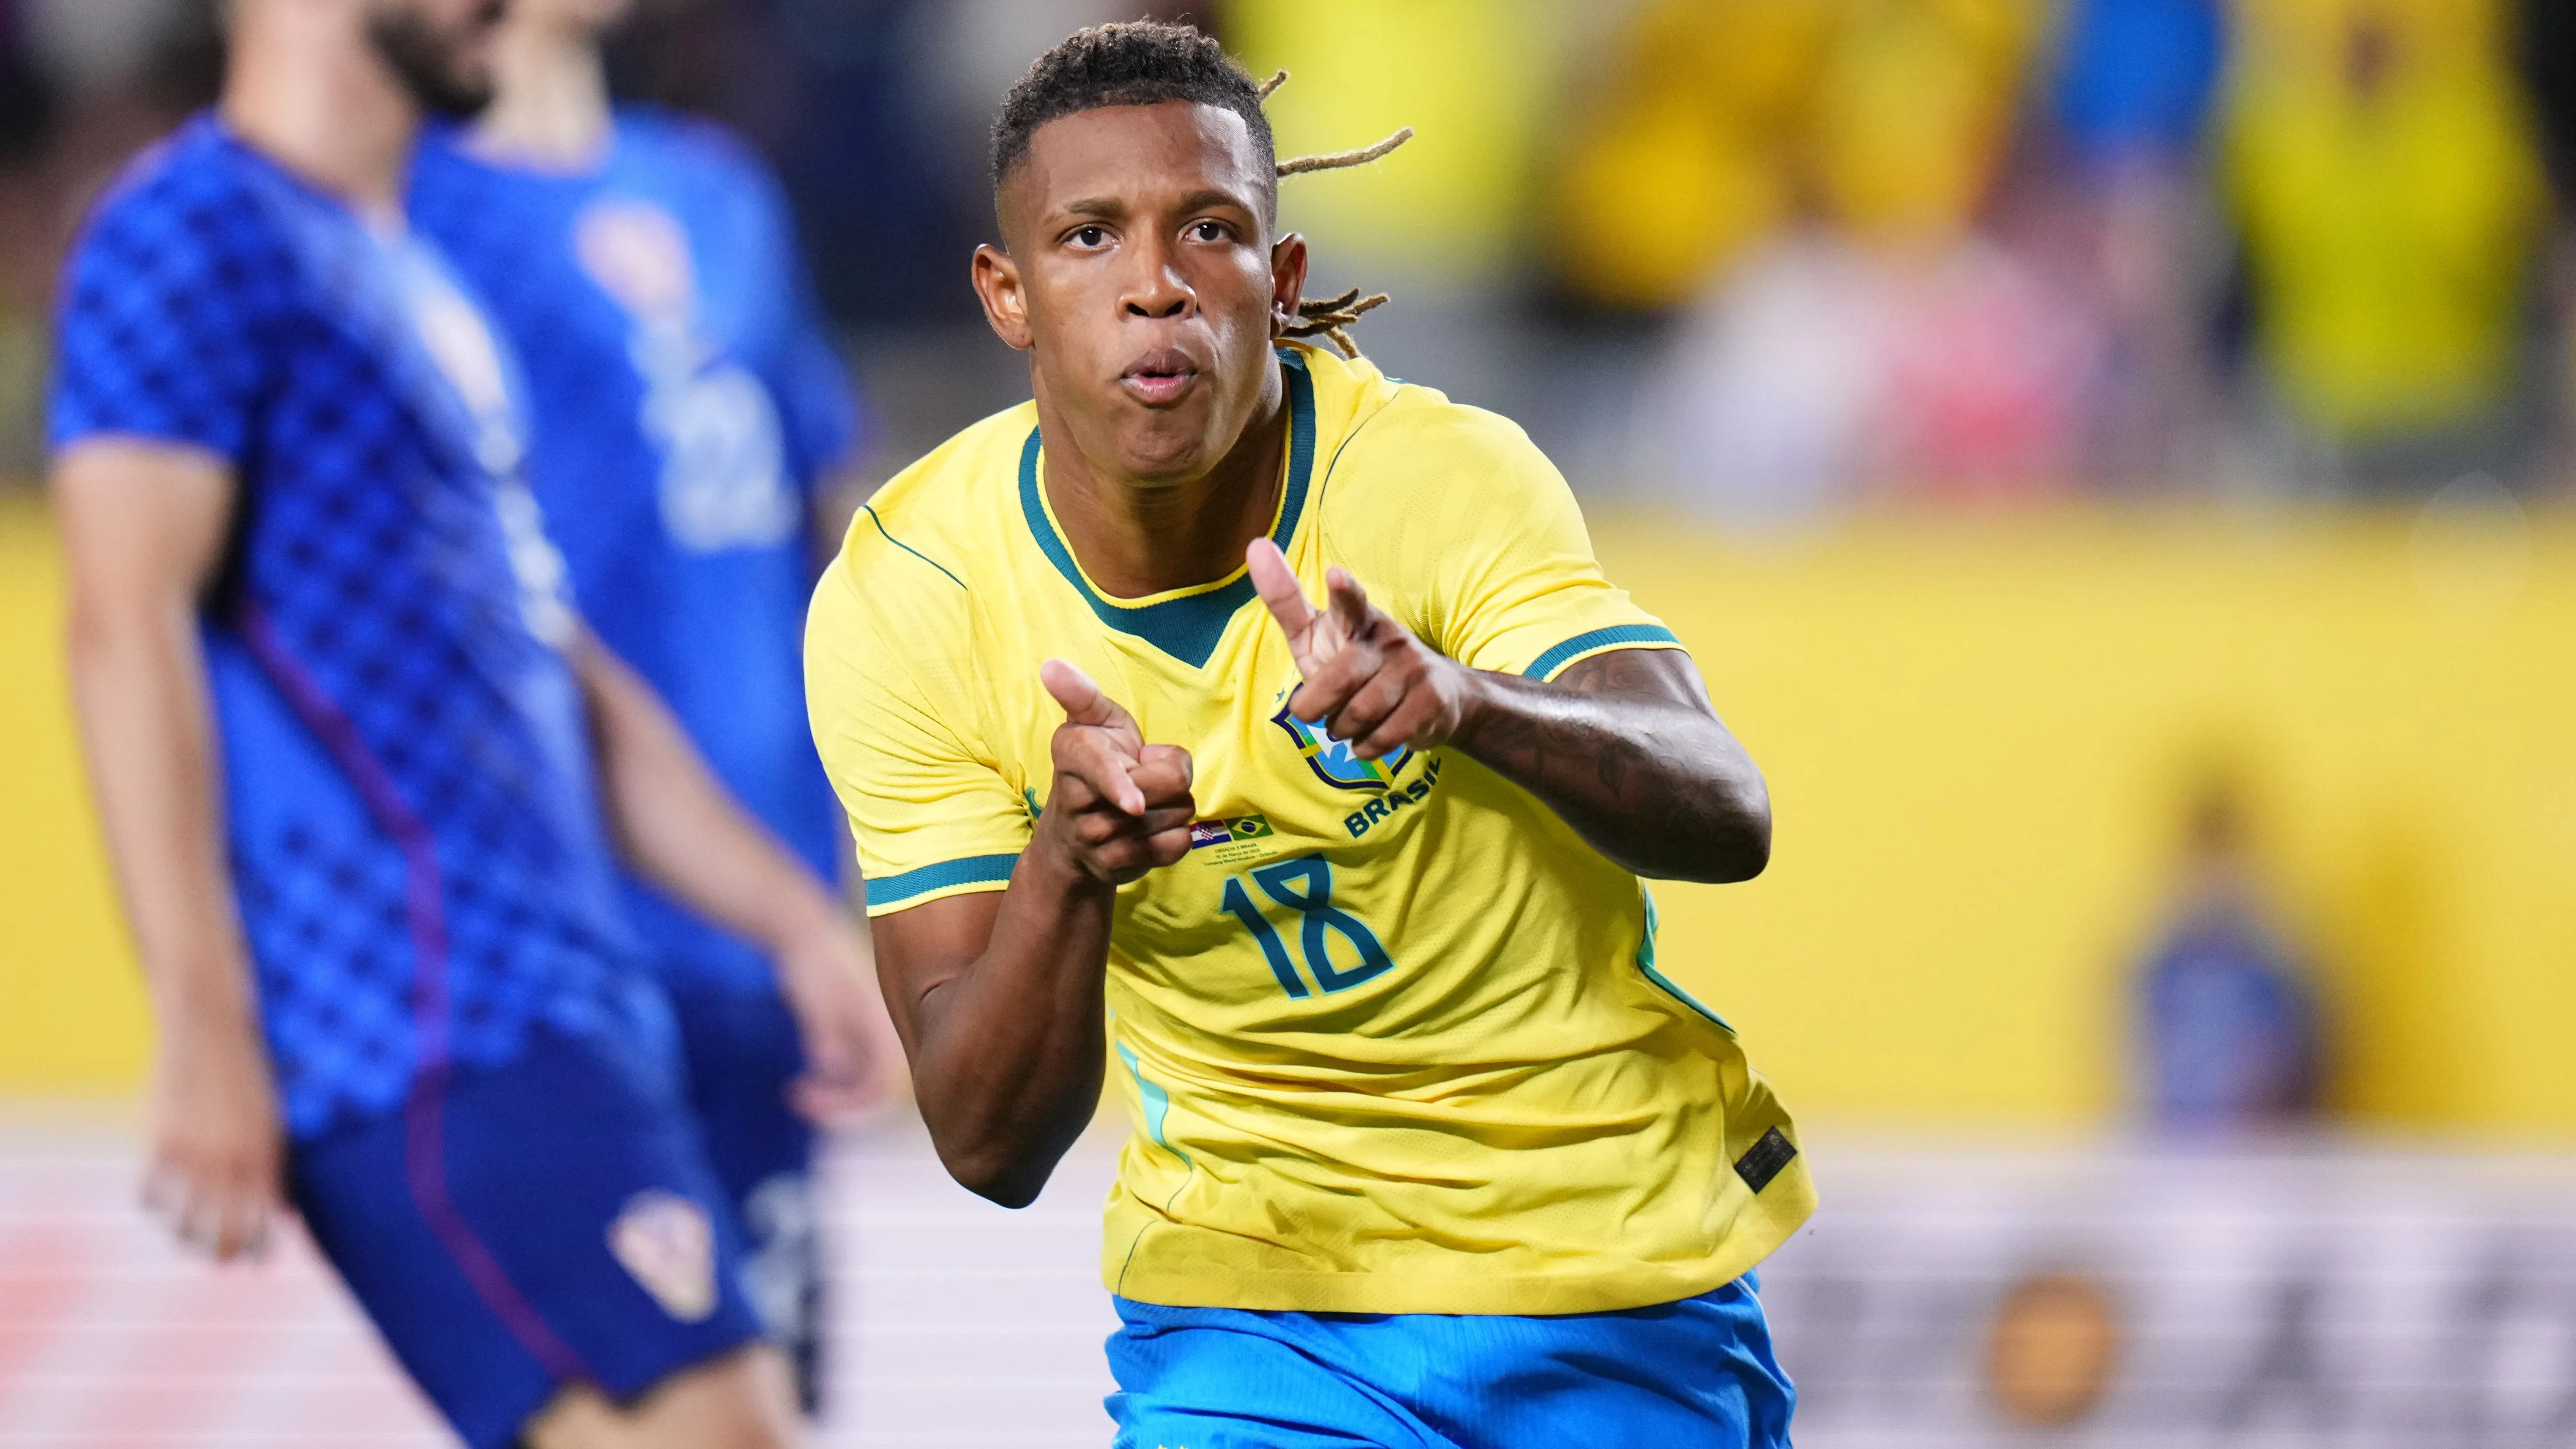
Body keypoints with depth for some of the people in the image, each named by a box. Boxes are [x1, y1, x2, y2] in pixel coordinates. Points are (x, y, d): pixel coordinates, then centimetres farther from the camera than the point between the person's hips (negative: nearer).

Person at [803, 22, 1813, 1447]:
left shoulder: (1444, 476, -18)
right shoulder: (902, 596, -14)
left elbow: (1725, 817, -32)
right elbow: (988, 1144, -16)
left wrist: (1466, 699, -52)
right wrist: (1062, 869, -36)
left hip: (1622, 1295, 0)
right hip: (1249, 1302, 1)